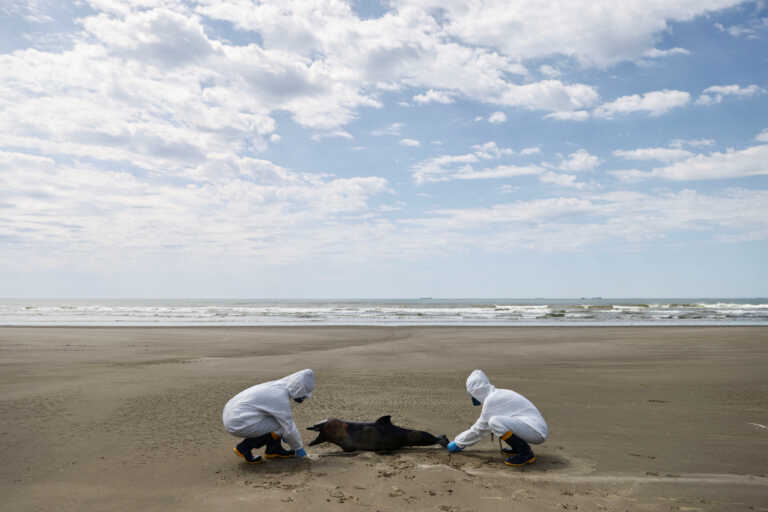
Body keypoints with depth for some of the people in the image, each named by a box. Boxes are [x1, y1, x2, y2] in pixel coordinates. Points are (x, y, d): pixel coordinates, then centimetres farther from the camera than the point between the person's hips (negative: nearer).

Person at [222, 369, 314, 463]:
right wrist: (298, 447, 5)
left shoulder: (277, 386, 9)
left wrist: (283, 433, 36)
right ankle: (244, 448, 0)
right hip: (239, 424, -10)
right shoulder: (281, 398, -18)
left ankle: (273, 450, 16)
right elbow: (290, 428, -11)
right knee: (280, 425, -7)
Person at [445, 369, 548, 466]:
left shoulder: (491, 400, -12)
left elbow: (479, 429, -4)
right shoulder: (499, 394, 15)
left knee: (495, 422, -25)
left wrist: (458, 443, 9)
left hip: (536, 432, -9)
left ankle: (525, 453, -12)